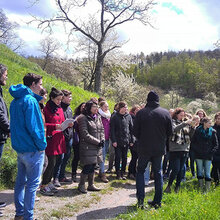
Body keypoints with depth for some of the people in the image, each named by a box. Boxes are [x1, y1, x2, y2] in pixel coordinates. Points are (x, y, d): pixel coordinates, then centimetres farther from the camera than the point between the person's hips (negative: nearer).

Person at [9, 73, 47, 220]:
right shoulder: (31, 100, -17)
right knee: (33, 184, 1)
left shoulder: (15, 101, 12)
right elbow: (33, 127, -22)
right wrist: (42, 145, -12)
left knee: (21, 181, 17)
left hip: (20, 148, 9)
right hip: (32, 149, -9)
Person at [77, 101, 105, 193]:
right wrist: (97, 141, -14)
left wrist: (102, 139, 0)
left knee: (92, 166, 12)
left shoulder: (98, 117, 13)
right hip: (88, 147, -7)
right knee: (88, 167, -6)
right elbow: (85, 134, -15)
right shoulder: (83, 118, -10)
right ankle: (81, 185, 11)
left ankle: (91, 185, 23)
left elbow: (102, 130, 18)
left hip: (97, 147, 7)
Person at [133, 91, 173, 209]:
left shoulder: (140, 113, -9)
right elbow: (170, 132, 3)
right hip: (159, 148, 2)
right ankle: (157, 201, 18)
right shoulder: (166, 113, -3)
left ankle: (140, 199, 3)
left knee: (140, 171, 13)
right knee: (158, 173, 13)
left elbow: (135, 131, -5)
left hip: (144, 148, -2)